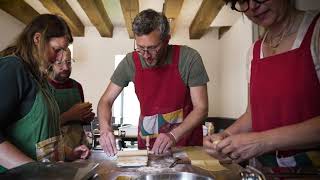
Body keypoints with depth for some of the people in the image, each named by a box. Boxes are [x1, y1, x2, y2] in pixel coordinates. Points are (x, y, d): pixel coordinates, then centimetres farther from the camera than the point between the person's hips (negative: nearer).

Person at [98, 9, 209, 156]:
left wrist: (173, 135, -24)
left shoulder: (189, 58, -14)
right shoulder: (130, 62, -8)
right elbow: (106, 101, -1)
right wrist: (105, 128, -20)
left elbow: (201, 108, -11)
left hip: (187, 143, -1)